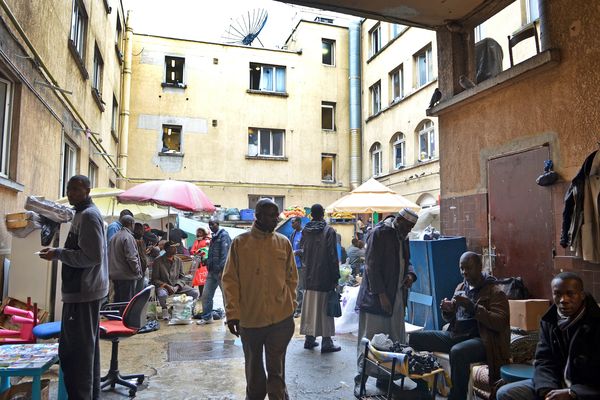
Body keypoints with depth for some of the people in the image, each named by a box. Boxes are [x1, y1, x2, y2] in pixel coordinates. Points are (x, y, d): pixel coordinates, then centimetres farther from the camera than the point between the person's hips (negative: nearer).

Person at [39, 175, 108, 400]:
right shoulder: (85, 213, 17)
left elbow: (92, 256, -22)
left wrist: (58, 254, -15)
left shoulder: (88, 215, -15)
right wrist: (59, 252, 14)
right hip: (86, 289, 11)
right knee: (87, 347, 18)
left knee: (75, 350, -5)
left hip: (83, 291, -11)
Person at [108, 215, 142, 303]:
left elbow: (109, 255, 18)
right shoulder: (128, 237, -16)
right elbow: (131, 257, -21)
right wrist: (137, 271, -9)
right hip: (127, 276, -9)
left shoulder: (114, 237, 12)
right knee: (127, 302, -3)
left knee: (117, 300, 16)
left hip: (114, 275, 9)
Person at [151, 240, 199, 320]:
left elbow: (182, 277, 9)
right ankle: (164, 309, -7)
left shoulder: (178, 260, 7)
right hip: (163, 286, -4)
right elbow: (155, 279, -5)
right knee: (162, 295, -40)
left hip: (177, 285, 4)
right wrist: (166, 286, -19)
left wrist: (177, 286, -11)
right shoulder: (158, 261, -6)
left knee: (195, 293, -16)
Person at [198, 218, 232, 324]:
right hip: (212, 271, 8)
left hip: (220, 271, -8)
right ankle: (206, 317, 19)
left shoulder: (224, 235, -10)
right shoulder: (214, 237, 16)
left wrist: (222, 269, -22)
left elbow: (225, 254, -17)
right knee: (206, 295, 8)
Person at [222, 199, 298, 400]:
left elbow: (291, 278, 7)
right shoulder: (240, 243, -4)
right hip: (249, 318, 0)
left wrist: (290, 306, 4)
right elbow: (230, 280, -4)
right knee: (253, 366, 20)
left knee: (276, 369, 9)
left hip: (281, 318, 0)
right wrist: (232, 313, -7)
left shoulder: (284, 242, 1)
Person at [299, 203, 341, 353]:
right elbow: (333, 256, -12)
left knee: (310, 308, 12)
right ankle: (326, 342, 7)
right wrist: (335, 277, -7)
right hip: (324, 278, -4)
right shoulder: (329, 231, -10)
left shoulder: (305, 231, 4)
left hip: (309, 277, 5)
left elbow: (302, 253, 9)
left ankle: (309, 338, 20)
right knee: (324, 308, 2)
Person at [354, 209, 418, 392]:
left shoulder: (402, 236, 13)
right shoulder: (379, 233, -11)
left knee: (394, 339, 10)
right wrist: (381, 295, -18)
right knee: (371, 339, -2)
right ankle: (361, 379, 9)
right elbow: (371, 266, -15)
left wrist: (410, 274, 3)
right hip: (377, 298, -8)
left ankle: (385, 377, 21)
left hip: (397, 296, 8)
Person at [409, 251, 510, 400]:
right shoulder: (460, 287, 16)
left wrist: (472, 307, -25)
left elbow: (500, 323, -17)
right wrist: (447, 311, -1)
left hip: (480, 340, -7)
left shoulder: (495, 292, -5)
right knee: (414, 337, -5)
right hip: (454, 335, 7)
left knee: (457, 352, -39)